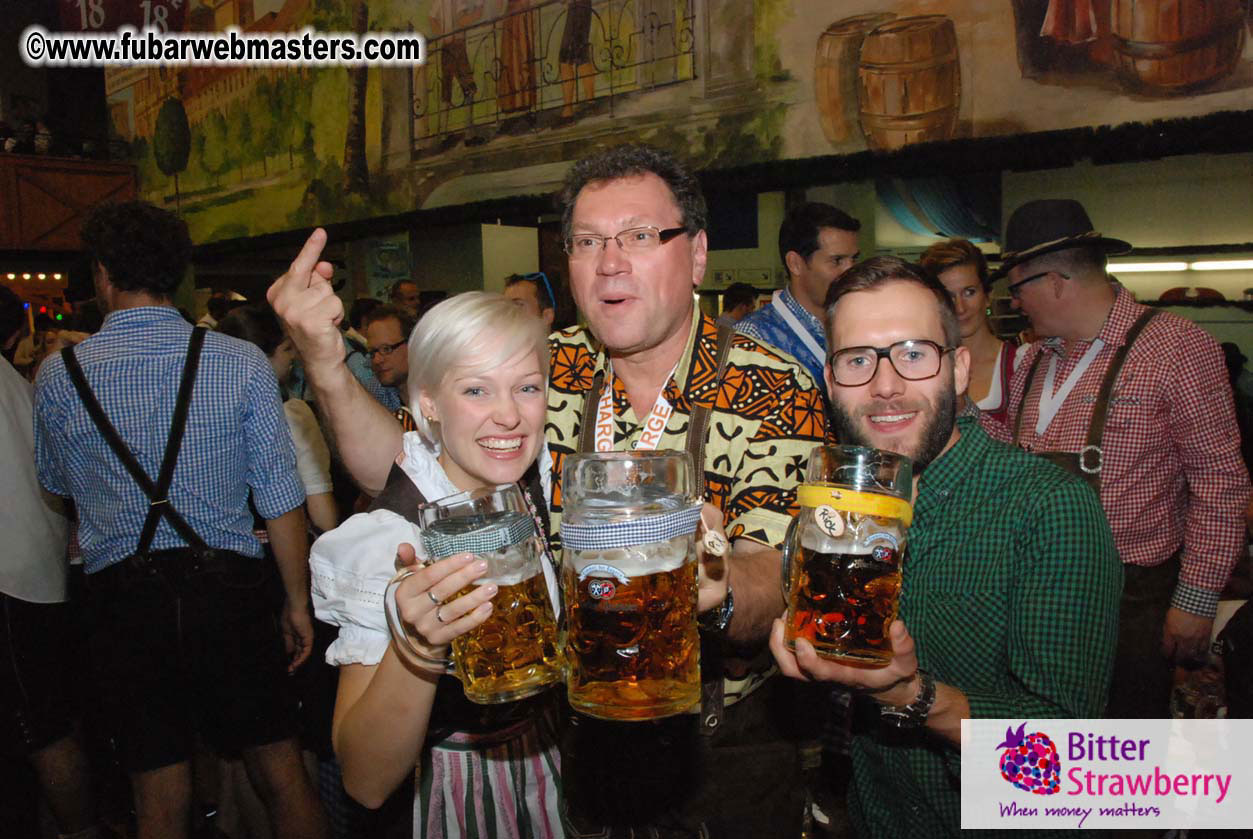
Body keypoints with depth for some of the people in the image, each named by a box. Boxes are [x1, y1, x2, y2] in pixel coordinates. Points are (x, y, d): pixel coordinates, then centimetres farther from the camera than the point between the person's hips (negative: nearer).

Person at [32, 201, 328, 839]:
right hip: (229, 588, 0)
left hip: (122, 600, 1)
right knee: (278, 765, 14)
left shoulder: (58, 376, -1)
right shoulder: (241, 362, -5)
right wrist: (297, 602, 3)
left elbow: (55, 485, 17)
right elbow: (280, 499, -5)